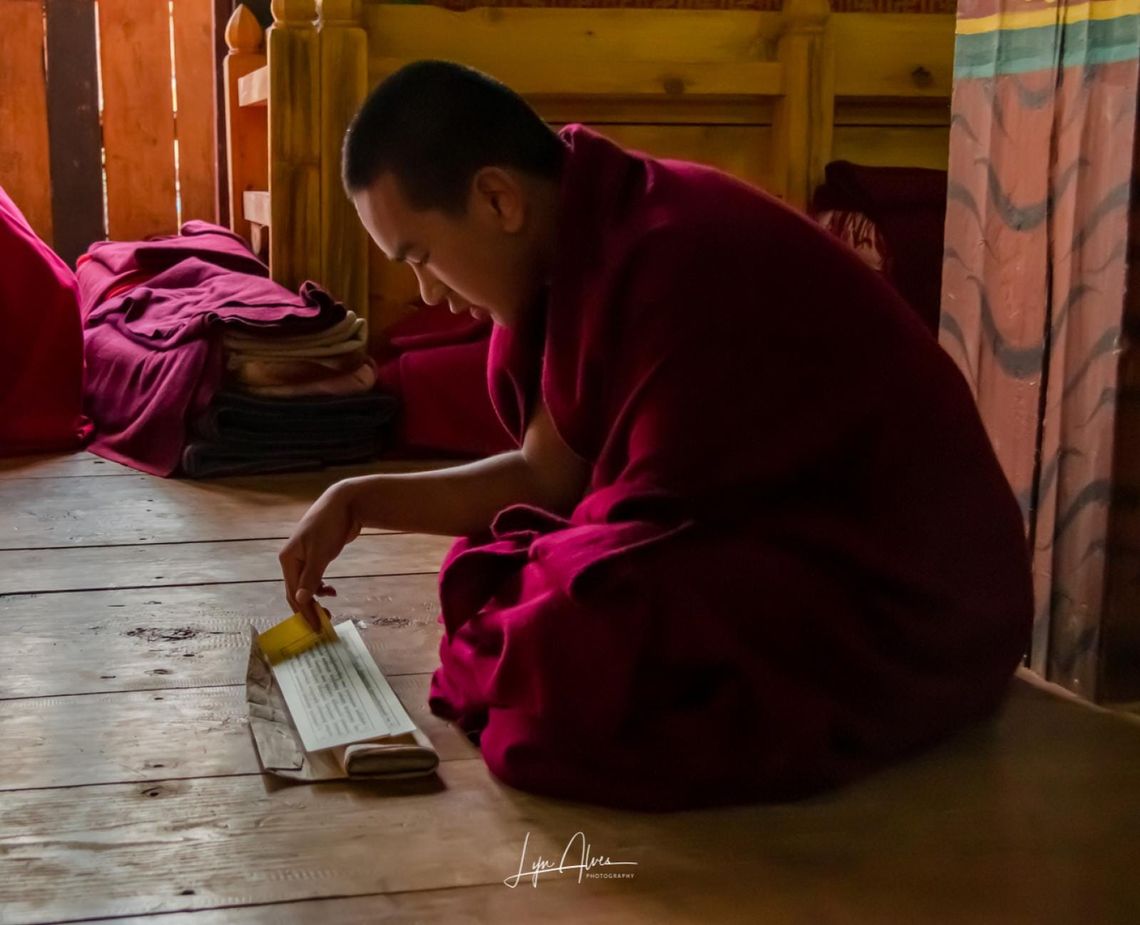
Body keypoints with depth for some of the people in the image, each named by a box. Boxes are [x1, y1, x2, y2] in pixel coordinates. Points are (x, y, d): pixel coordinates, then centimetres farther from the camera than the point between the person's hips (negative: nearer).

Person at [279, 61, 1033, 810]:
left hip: (904, 608, -9)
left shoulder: (676, 260, -26)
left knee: (567, 667, -28)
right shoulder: (593, 237, 3)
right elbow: (547, 476, 6)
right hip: (769, 544, 9)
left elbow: (653, 521, -19)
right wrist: (358, 503, 3)